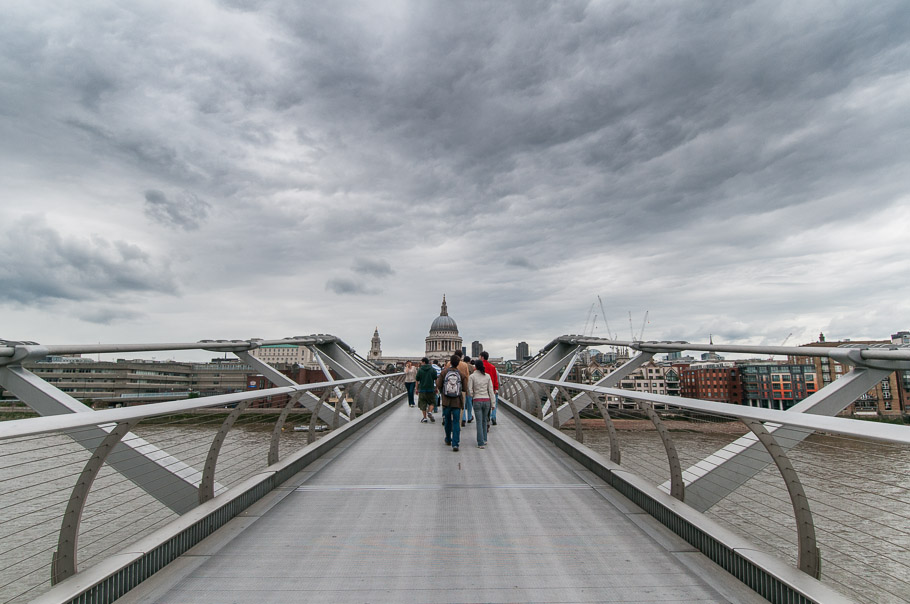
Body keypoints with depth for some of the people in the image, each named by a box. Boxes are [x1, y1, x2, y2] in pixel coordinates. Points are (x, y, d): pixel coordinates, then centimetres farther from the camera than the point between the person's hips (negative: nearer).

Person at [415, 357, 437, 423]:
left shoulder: (419, 370, -3)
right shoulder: (433, 370, 0)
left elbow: (417, 381, 2)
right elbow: (436, 380, 3)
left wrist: (417, 389, 12)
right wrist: (436, 388, 13)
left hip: (422, 390, -1)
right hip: (431, 389, 1)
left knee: (423, 404, 8)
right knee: (431, 402, 16)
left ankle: (424, 418, 7)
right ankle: (429, 412, -8)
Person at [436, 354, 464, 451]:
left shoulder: (444, 372, -7)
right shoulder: (461, 373, -8)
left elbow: (439, 385, -5)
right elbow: (465, 388, -4)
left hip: (446, 401, 1)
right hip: (457, 401, -1)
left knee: (447, 421, 19)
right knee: (456, 422, 3)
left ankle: (448, 440, 33)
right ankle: (455, 444, -5)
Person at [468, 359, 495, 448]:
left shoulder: (472, 376, -6)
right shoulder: (487, 376, 2)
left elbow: (470, 390, -6)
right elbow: (491, 390, 3)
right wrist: (493, 402, 7)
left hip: (477, 401, -3)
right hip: (487, 400, 3)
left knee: (479, 422, 1)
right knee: (484, 420, 19)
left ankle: (481, 443, 0)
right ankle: (484, 439, 27)